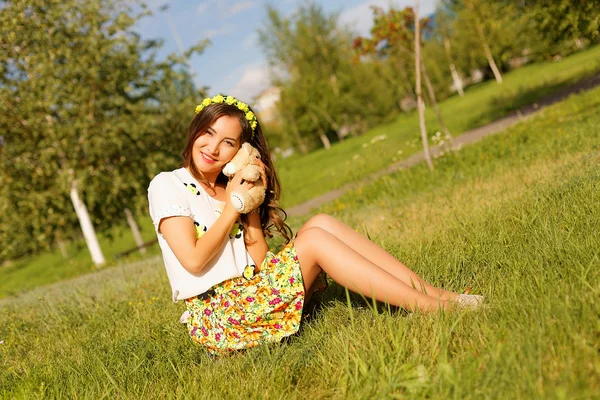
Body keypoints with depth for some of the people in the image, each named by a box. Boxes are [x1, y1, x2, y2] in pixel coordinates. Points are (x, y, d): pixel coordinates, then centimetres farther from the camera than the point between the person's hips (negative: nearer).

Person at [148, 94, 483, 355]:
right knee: (315, 239, -21)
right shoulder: (166, 185, -3)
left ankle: (433, 293, -17)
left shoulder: (229, 186, 15)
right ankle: (433, 307, -26)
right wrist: (232, 206, -9)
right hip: (215, 316, -6)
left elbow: (258, 262, 5)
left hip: (249, 292, 6)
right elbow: (193, 260, -16)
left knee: (321, 223, -11)